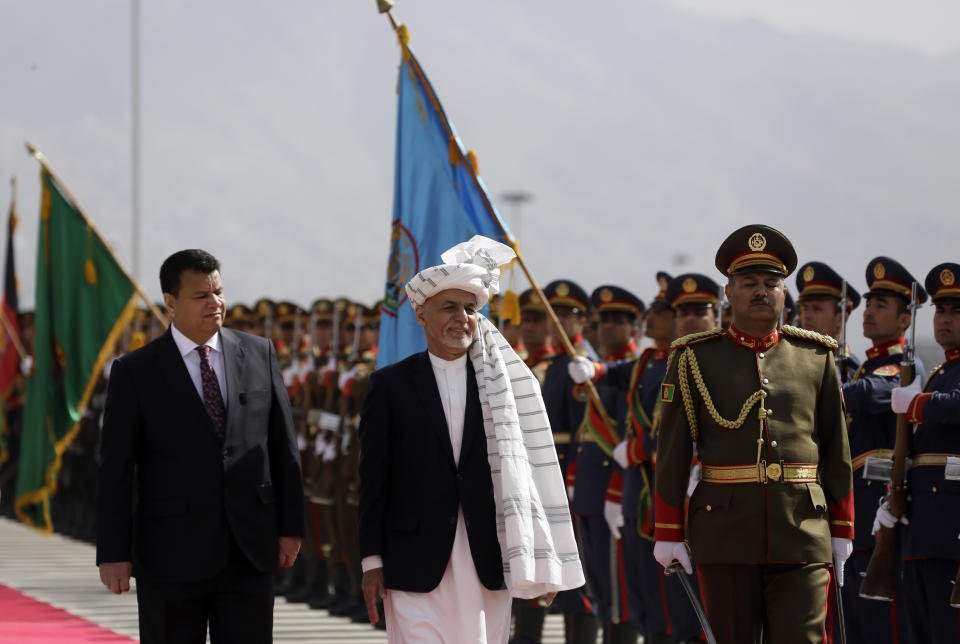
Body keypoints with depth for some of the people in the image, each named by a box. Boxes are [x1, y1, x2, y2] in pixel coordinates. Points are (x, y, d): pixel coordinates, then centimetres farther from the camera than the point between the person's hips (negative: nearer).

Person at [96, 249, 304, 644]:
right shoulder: (135, 372, -1)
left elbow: (283, 447, 10)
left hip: (249, 551, 2)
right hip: (171, 556, -2)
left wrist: (291, 526, 5)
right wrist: (113, 553, -7)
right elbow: (115, 469, -3)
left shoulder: (258, 354, 7)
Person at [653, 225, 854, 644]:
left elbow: (835, 450, 12)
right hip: (725, 533, -1)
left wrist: (841, 530, 10)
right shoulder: (696, 359, 3)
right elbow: (672, 453, 2)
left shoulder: (815, 358, 9)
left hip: (802, 535, 1)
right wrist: (668, 534, -1)